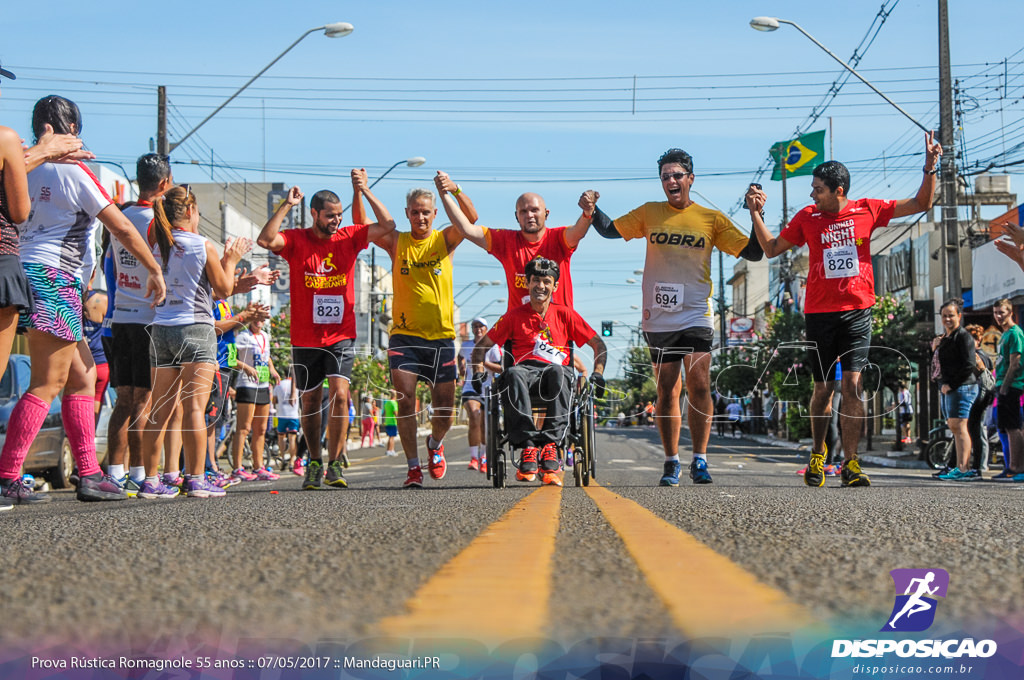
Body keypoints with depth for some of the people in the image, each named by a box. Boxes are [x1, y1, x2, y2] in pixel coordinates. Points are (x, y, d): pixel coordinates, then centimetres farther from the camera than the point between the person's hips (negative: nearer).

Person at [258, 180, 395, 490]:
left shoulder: (349, 237, 5)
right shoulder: (296, 240, -2)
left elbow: (387, 225, -2)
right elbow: (265, 240, -20)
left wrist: (365, 191, -4)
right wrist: (287, 205, -18)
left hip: (341, 336, 0)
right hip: (305, 339, 0)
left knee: (339, 392, -15)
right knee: (309, 401, 8)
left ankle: (334, 464, -10)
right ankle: (314, 461, 24)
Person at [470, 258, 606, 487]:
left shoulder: (565, 314, 19)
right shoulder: (515, 316, 19)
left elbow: (598, 344, 19)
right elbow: (482, 345, 21)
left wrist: (597, 373, 2)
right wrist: (478, 371, 2)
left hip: (558, 369, 0)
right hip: (526, 368, 0)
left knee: (557, 371, -40)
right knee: (513, 374, -38)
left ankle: (550, 444, -46)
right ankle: (527, 446, -46)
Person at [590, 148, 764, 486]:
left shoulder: (712, 218, 4)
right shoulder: (649, 213, 8)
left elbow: (753, 252, 5)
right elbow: (610, 230, 12)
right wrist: (592, 210, -5)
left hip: (697, 316, -1)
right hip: (658, 318, 1)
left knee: (699, 385, -12)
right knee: (667, 391, 5)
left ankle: (699, 460, -4)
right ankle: (671, 462, 15)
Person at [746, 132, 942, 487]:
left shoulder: (867, 210, 2)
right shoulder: (807, 217, 4)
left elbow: (921, 204, 7)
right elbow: (772, 248, 13)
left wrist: (930, 169, -7)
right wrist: (756, 214, 2)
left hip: (857, 311, -1)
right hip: (820, 312, 1)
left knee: (852, 384, -10)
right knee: (823, 388, 5)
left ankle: (850, 463, -6)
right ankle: (817, 454, 25)